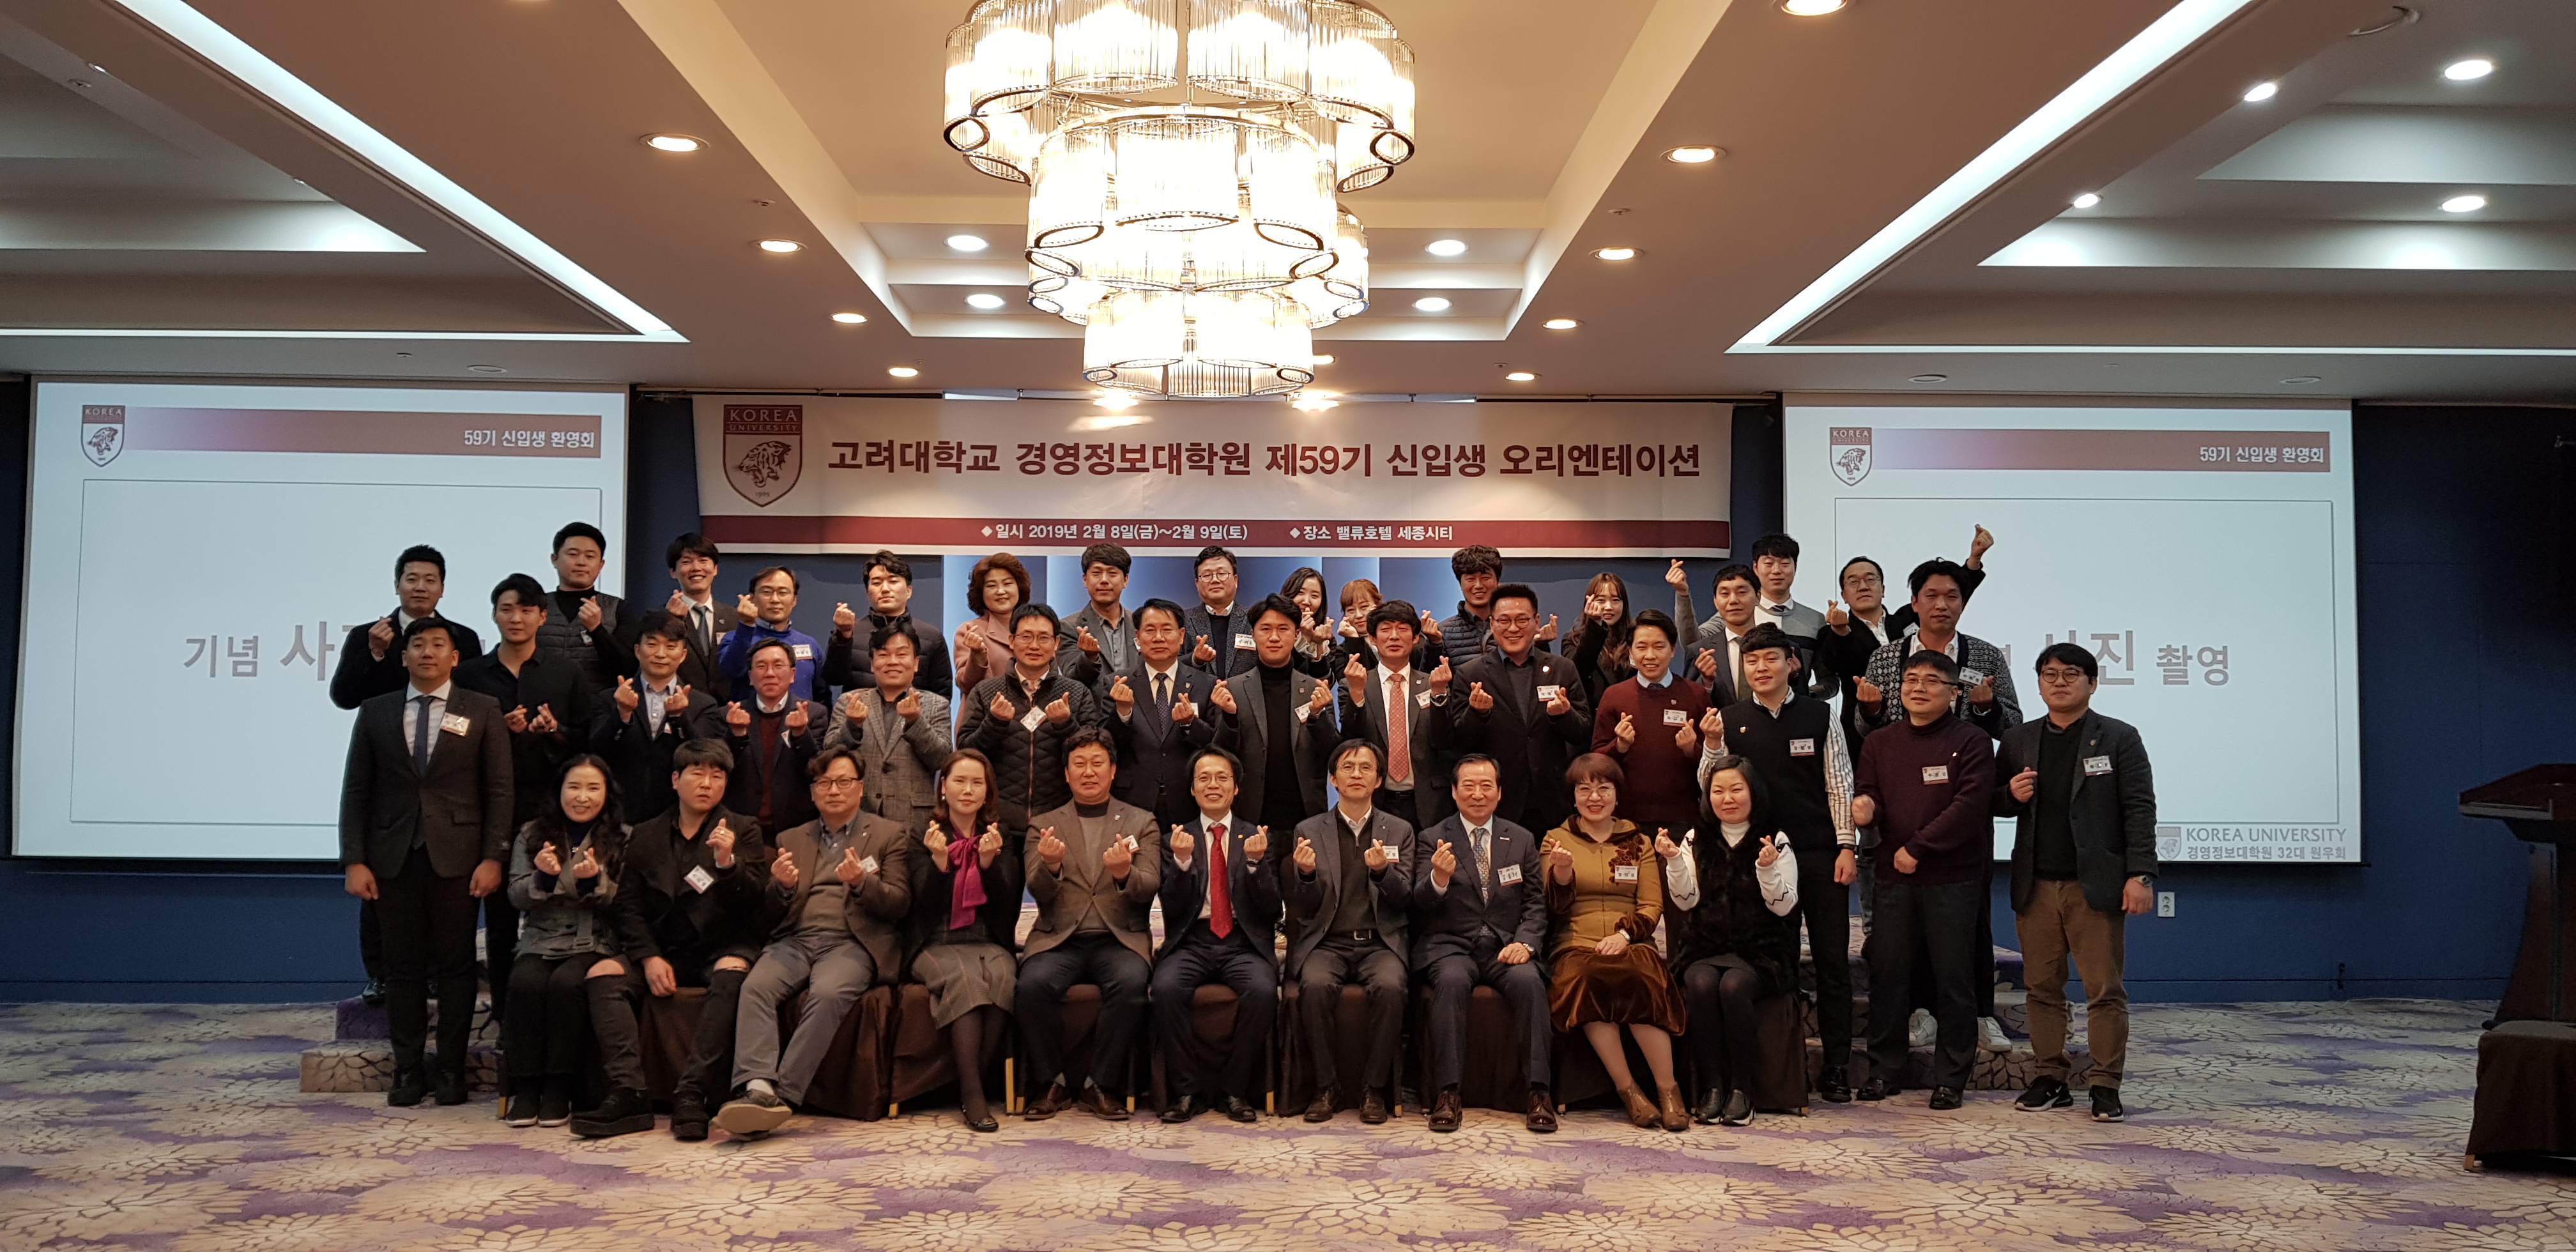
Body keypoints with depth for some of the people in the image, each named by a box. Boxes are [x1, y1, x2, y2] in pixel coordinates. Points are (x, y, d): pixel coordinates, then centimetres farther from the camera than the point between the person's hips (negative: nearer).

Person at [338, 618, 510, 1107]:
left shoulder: (482, 711, 3)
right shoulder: (375, 712, 9)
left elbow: (498, 790, 0)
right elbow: (357, 790, 7)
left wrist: (492, 858, -8)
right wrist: (354, 861, -2)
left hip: (455, 856, -2)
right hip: (394, 857, 2)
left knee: (455, 965, 2)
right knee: (402, 966, 5)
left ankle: (452, 1070, 10)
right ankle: (408, 1070, 13)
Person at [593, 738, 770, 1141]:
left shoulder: (743, 830, 8)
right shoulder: (645, 837, 14)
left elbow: (755, 899, -4)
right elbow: (629, 907, 7)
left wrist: (727, 863, -24)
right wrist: (649, 958, -10)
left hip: (721, 950, -3)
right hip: (662, 951, 3)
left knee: (732, 975, -36)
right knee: (604, 976, -24)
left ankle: (691, 1095, -37)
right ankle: (628, 1096, -30)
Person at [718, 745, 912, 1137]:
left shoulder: (890, 836, 14)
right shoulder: (791, 840, 25)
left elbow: (899, 905, 4)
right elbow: (772, 912, 19)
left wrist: (861, 881, -15)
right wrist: (781, 885, -5)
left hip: (851, 943, -3)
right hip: (795, 940, 3)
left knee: (827, 993, -35)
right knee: (755, 987, -29)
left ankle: (784, 1094, -34)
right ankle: (757, 1088, -40)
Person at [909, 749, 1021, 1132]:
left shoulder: (999, 836, 11)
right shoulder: (926, 835, 6)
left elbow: (1006, 904, 1)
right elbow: (928, 903, -4)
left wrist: (988, 860, -17)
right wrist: (939, 859, -22)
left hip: (990, 944, 2)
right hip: (938, 946, -1)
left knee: (1001, 978, -32)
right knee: (965, 977, -33)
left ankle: (973, 1082, -19)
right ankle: (973, 1097, -29)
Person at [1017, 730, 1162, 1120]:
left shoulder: (1141, 823, 13)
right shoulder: (1043, 825, 13)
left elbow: (1150, 887, -1)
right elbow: (1039, 892, 0)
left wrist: (1125, 873, -24)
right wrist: (1050, 866, -23)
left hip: (1120, 939, 0)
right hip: (1059, 940, 1)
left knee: (1130, 983, -32)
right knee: (1034, 983, -30)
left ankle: (1102, 1086, -15)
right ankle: (1052, 1083, -10)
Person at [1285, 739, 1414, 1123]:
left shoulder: (1399, 831, 11)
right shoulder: (1309, 831, 9)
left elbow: (1405, 901, 3)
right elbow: (1302, 911, 5)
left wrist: (1383, 871, -18)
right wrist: (1307, 873, -16)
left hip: (1380, 943, 0)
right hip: (1326, 943, 0)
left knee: (1390, 986, -32)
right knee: (1316, 985, -32)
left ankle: (1374, 1087, -16)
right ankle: (1325, 1086, -16)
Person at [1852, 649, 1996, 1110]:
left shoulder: (1971, 741, -2)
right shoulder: (1879, 743, 12)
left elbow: (1969, 806, -11)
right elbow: (1867, 795, 13)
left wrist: (1917, 848, -13)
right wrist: (1865, 807, -12)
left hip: (1953, 878, -4)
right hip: (1894, 877, 4)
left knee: (1953, 980, 2)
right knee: (1887, 974, 6)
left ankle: (1950, 1078, 12)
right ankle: (1884, 1071, 17)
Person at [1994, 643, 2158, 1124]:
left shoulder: (2119, 738, 2)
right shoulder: (2018, 741, 13)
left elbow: (2139, 810, -3)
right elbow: (1994, 805, 18)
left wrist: (2140, 875, -12)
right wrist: (2011, 794, -6)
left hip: (2095, 885, -3)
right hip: (2036, 886, 4)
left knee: (2105, 990, -2)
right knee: (2043, 988, 7)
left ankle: (2106, 1086, 4)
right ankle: (2050, 1080, 14)